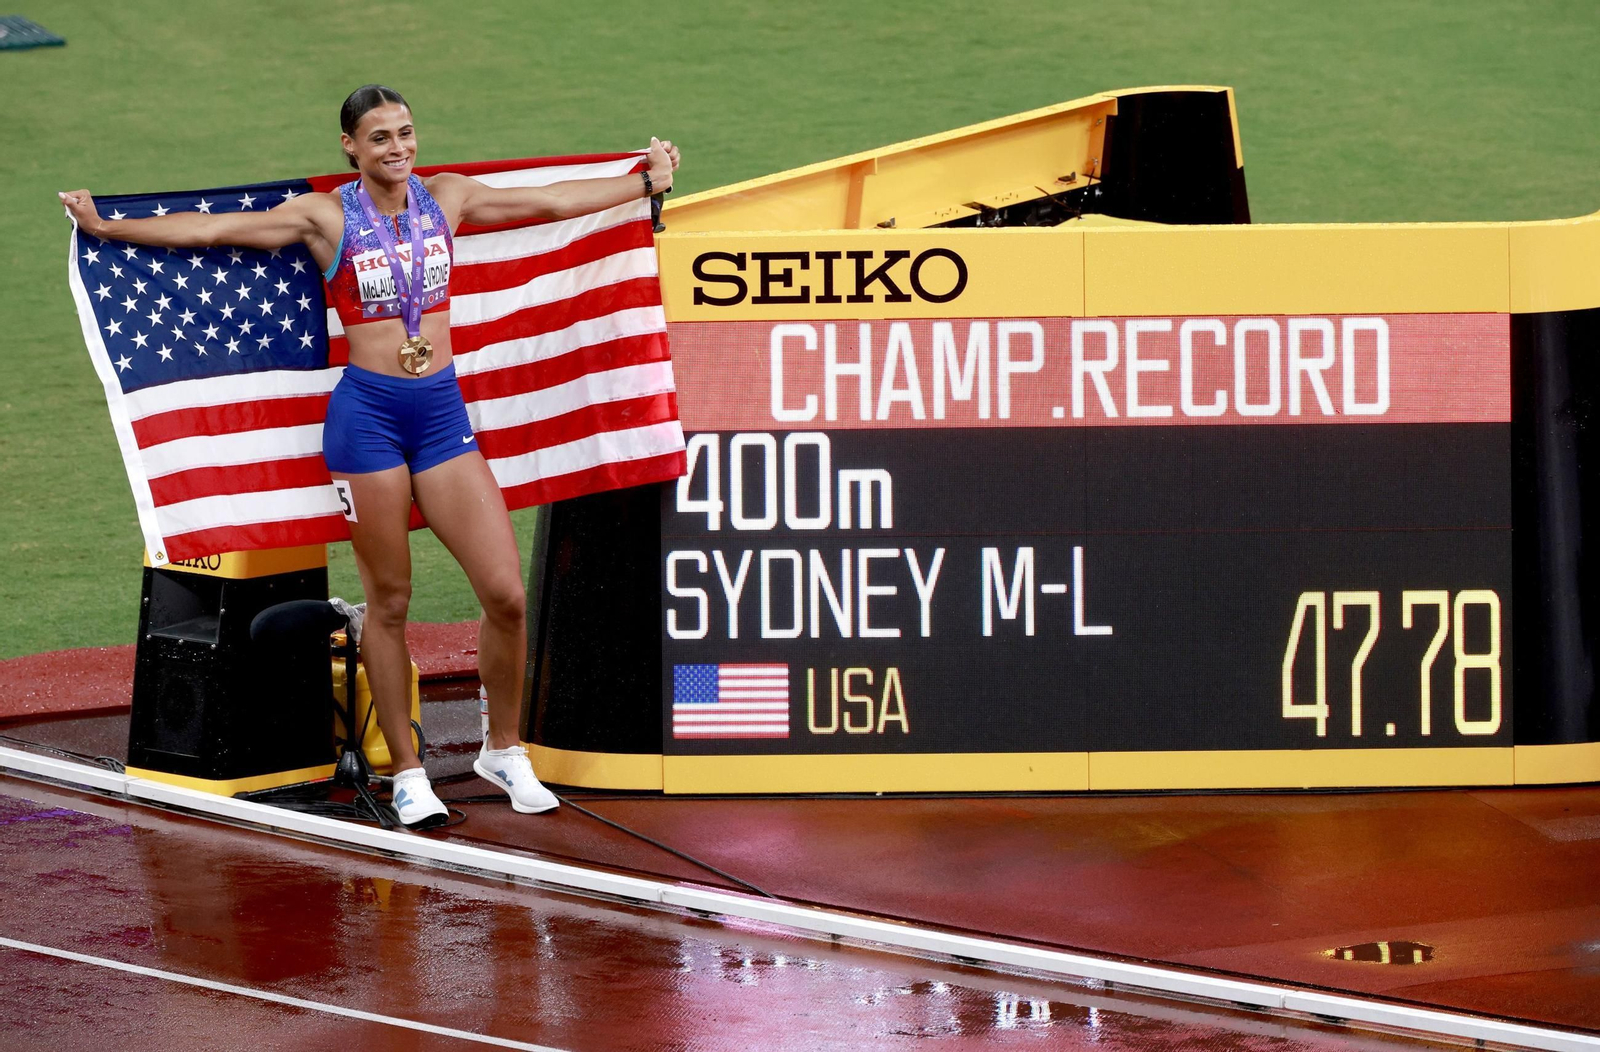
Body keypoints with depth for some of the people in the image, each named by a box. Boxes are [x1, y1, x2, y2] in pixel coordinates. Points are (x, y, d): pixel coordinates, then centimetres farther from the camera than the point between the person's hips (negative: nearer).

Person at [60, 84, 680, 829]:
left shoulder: (445, 198, 8)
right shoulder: (326, 217, -1)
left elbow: (553, 201, 19)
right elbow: (211, 230, -3)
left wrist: (647, 181, 26)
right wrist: (107, 228, -8)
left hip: (443, 411, 3)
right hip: (367, 412, -3)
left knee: (505, 593, -5)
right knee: (389, 602, 3)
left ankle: (503, 751, 15)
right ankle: (407, 775, 14)